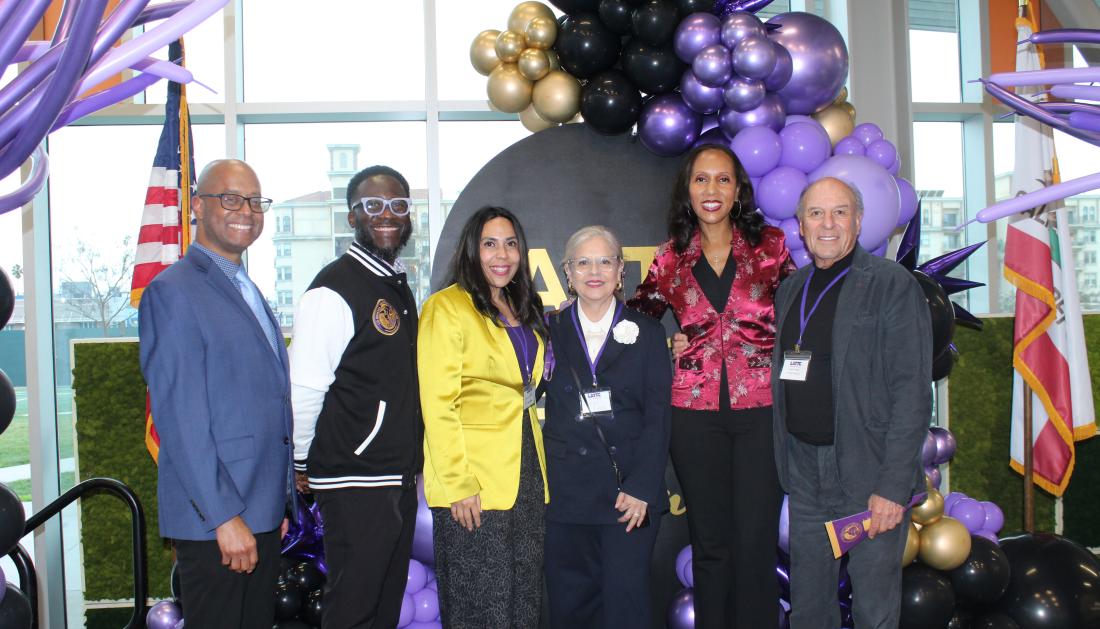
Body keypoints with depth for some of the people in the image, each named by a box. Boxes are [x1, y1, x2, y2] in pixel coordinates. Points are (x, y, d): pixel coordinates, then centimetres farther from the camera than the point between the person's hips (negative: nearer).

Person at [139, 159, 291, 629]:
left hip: (261, 514, 8)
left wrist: (277, 502, 16)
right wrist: (224, 516, -19)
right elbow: (180, 418, -17)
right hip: (212, 519, -8)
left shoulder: (248, 291, 16)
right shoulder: (172, 292, -11)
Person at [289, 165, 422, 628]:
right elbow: (304, 389, -16)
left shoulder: (399, 285, 13)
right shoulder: (333, 291, -15)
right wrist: (304, 463, -7)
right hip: (355, 482, -8)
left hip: (399, 478, 8)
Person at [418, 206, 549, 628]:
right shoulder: (447, 307, -8)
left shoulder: (524, 310, 15)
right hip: (473, 487, -7)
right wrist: (458, 485, -19)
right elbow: (438, 406, -14)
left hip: (525, 475, 7)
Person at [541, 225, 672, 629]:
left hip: (632, 491, -1)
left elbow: (658, 417, 0)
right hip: (565, 490, 1)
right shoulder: (550, 331, 8)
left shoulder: (646, 333, 6)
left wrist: (641, 488, -9)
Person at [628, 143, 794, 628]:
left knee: (756, 538, 2)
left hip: (760, 409, -1)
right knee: (710, 540, 10)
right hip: (695, 411, 1)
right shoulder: (671, 258, 5)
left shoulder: (770, 246, 3)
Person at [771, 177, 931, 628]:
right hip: (804, 470, 5)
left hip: (867, 471, -5)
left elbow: (912, 392, -13)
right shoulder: (790, 290, 11)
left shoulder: (893, 285, -8)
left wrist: (893, 486, -17)